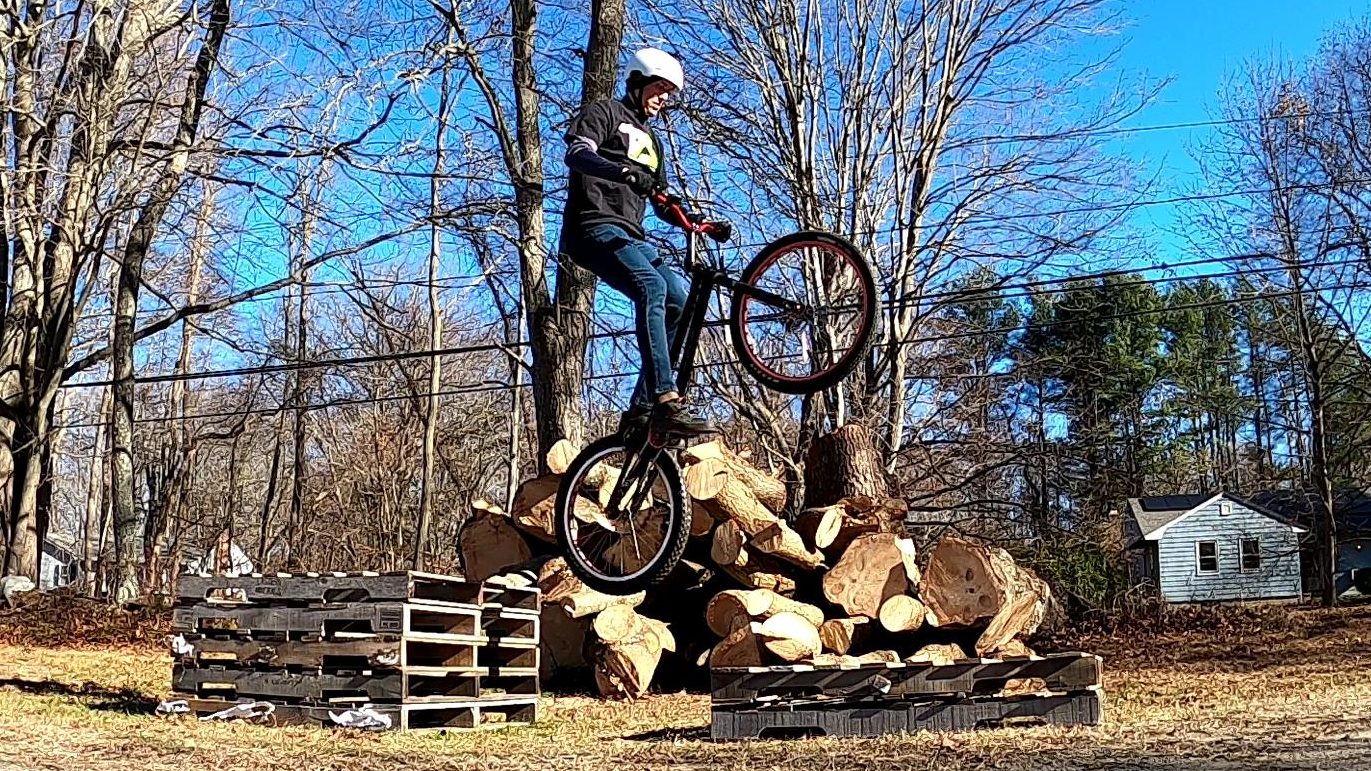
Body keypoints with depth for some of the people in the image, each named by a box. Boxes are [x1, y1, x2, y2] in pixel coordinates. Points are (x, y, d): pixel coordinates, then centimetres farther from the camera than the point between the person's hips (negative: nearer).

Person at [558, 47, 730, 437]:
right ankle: (666, 401, -41)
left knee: (680, 300, -8)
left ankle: (640, 410, -5)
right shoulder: (605, 112, 6)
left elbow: (663, 204, 28)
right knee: (652, 287, -31)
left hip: (630, 236, 9)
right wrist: (623, 172, -33)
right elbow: (576, 154, -14)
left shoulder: (650, 141, 30)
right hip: (594, 227, -9)